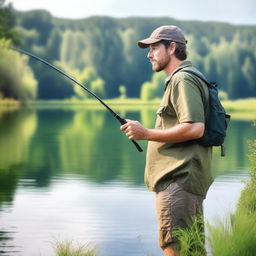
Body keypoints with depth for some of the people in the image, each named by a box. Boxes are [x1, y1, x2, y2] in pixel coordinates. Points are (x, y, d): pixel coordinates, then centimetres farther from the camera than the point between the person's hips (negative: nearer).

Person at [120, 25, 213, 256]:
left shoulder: (183, 79, -10)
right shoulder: (179, 79, 23)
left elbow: (195, 128, -22)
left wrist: (146, 133, -16)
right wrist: (148, 134, 22)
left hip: (179, 180, -11)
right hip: (184, 178, 11)